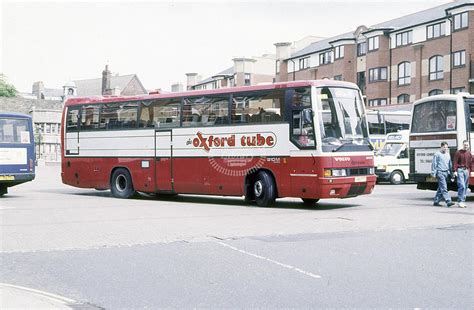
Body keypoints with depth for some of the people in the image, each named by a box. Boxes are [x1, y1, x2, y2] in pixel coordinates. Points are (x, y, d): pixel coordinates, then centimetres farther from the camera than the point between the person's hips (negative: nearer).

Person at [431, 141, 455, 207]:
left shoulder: (448, 154, 17)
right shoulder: (437, 154, -3)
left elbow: (450, 164, 24)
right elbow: (434, 164, -4)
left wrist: (451, 172, 20)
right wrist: (433, 173, -9)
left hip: (446, 172, 7)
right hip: (440, 172, -7)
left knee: (440, 188, 9)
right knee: (444, 188, -13)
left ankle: (436, 201, 16)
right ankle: (448, 201, -21)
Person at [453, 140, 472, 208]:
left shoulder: (469, 153, 13)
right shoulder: (458, 152, -1)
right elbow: (455, 162, -4)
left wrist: (469, 171, 11)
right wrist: (455, 171, -12)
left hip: (466, 170, 5)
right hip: (460, 170, -5)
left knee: (465, 187, 7)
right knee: (462, 186, -15)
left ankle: (463, 201, 13)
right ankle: (460, 201, -13)